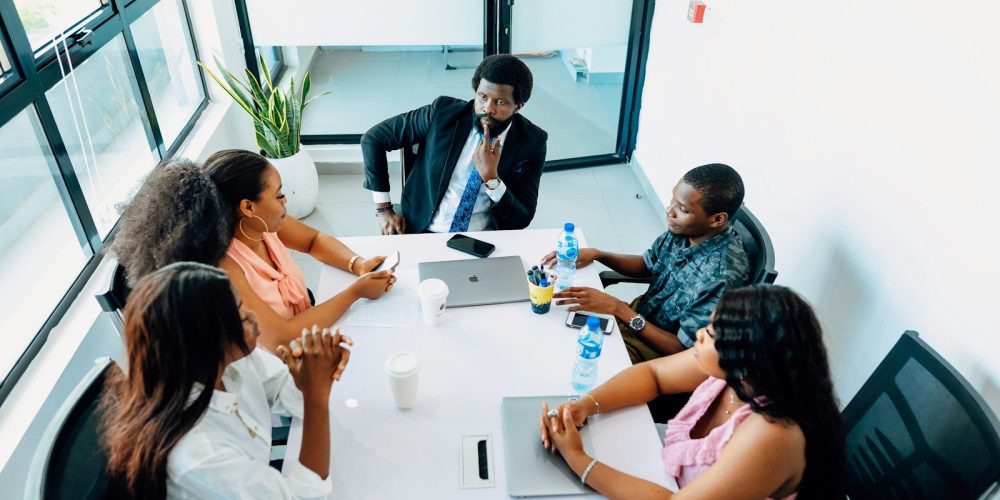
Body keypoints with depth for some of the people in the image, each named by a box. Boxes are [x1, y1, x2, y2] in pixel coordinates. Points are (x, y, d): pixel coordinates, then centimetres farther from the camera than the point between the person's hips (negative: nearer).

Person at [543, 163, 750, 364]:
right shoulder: (683, 228, -12)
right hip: (638, 313, 6)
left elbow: (683, 349, -25)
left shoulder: (724, 276, -33)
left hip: (661, 351, -6)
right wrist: (597, 254, -9)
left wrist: (617, 308, -28)